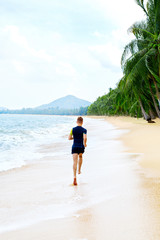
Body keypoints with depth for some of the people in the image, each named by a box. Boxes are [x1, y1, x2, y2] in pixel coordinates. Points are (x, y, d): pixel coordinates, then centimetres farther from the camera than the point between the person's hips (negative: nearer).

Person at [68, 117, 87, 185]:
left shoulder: (73, 129, 2)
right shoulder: (84, 130, -4)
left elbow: (69, 138, 4)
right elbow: (85, 138, -20)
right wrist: (85, 144, -2)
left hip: (74, 147, 0)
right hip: (81, 147, 0)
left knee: (75, 162, -8)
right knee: (80, 156, 33)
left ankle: (75, 177, -24)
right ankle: (79, 170, 43)